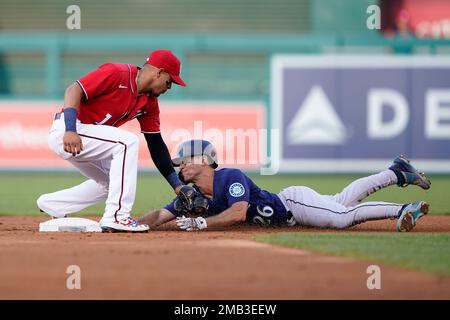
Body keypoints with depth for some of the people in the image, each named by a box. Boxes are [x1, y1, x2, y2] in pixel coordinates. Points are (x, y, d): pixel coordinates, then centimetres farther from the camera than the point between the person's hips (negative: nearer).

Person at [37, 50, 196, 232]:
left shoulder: (149, 102, 9)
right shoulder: (117, 73, -17)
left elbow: (156, 144, 11)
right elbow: (74, 90, -24)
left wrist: (177, 185, 5)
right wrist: (70, 131, -36)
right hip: (65, 131, -10)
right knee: (127, 142, -22)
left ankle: (51, 205, 24)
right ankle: (117, 216, -22)